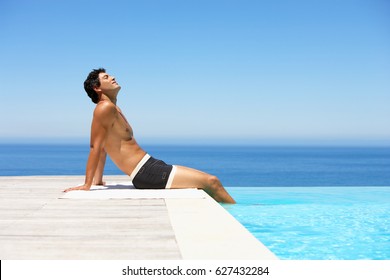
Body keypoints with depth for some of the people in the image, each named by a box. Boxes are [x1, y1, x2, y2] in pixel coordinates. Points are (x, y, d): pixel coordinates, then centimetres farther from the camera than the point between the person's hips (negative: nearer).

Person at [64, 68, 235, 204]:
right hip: (146, 173, -10)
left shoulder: (114, 109, 19)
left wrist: (98, 179, 20)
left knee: (209, 182, 13)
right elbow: (96, 147, -15)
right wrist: (87, 185, -16)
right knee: (211, 182, -9)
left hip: (152, 165, 10)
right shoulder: (105, 108, -11)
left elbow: (102, 147, 22)